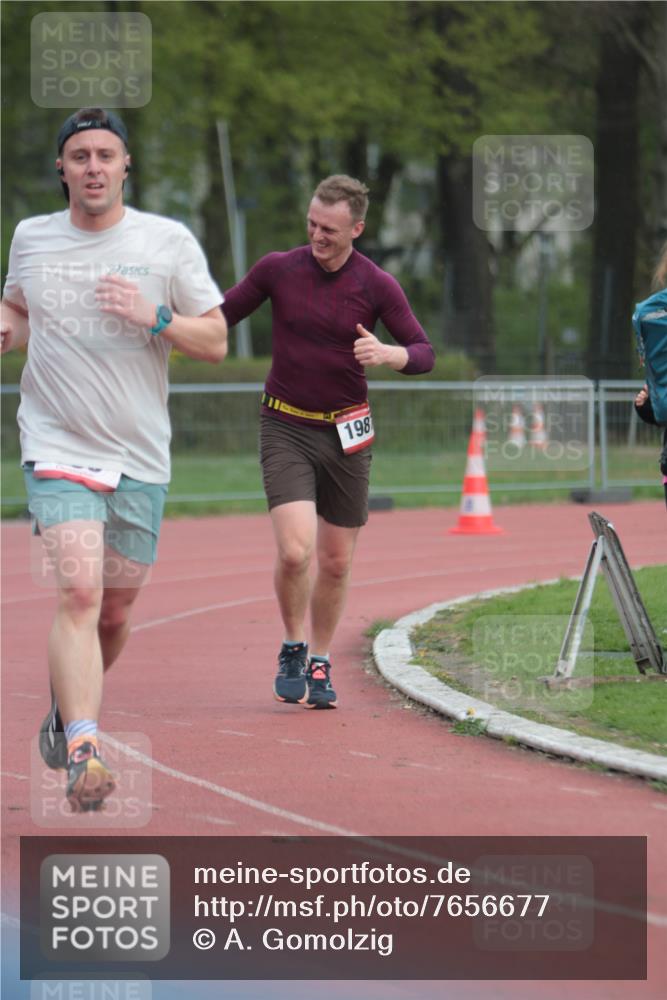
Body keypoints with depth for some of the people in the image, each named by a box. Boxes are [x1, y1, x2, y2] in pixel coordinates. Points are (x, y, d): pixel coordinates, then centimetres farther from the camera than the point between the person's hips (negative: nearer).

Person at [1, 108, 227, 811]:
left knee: (114, 611, 11)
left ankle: (67, 707, 40)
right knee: (78, 593, -20)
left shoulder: (168, 242, 0)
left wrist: (153, 318, -16)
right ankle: (80, 753, -29)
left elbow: (216, 341, 2)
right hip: (57, 447, -1)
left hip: (140, 458, 1)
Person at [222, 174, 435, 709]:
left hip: (346, 434, 1)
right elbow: (220, 317, 7)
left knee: (336, 564, 8)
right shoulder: (277, 269, -5)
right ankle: (292, 650, 8)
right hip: (285, 429, -1)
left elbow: (424, 353, -4)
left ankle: (319, 665, 27)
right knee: (295, 551, -17)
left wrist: (386, 353, -25)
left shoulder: (377, 286, -5)